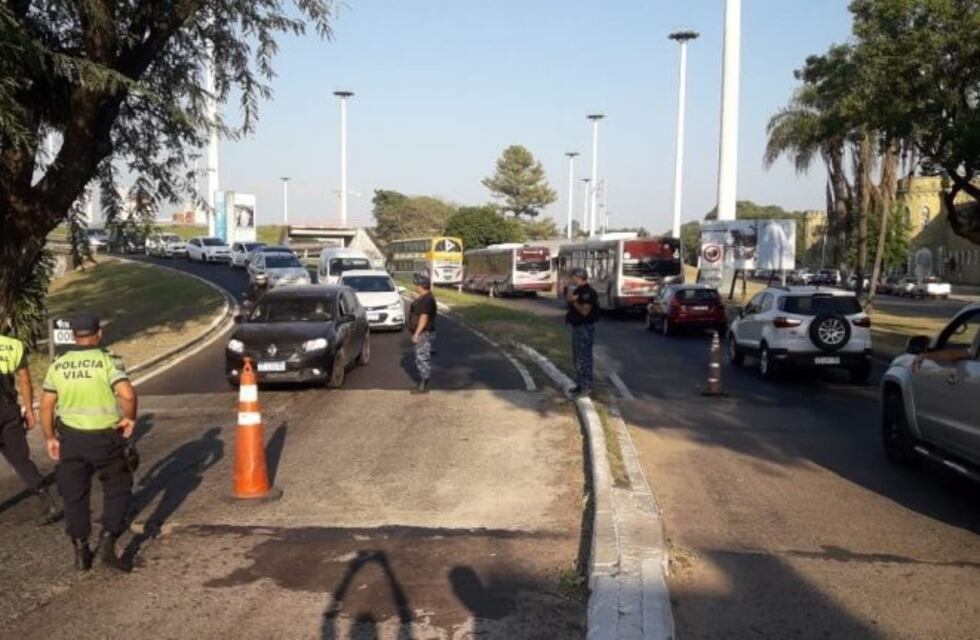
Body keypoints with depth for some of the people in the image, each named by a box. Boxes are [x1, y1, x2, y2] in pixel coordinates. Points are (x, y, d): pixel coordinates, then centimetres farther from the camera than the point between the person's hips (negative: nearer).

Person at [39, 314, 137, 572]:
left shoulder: (58, 365, 3)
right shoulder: (106, 361, -10)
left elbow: (46, 406, 5)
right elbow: (127, 394, -24)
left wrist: (50, 438, 15)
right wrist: (130, 418, -7)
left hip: (71, 436, 3)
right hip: (105, 437, -3)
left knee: (74, 495, 14)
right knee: (117, 489, 12)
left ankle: (81, 552, 20)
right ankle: (107, 544, 2)